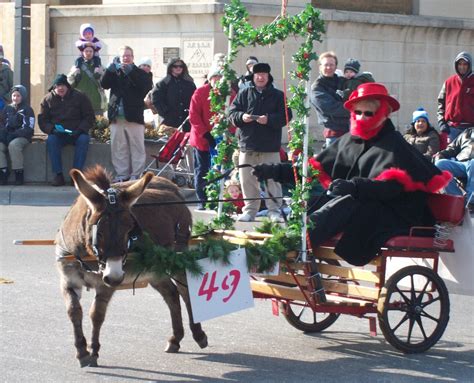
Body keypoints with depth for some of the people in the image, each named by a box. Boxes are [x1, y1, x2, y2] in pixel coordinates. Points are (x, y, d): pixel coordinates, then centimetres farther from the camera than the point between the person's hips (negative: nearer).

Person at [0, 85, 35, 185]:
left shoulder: (27, 110, 3)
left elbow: (28, 128, -7)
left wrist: (13, 135, -18)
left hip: (22, 137, -4)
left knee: (13, 145, -36)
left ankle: (19, 173, -28)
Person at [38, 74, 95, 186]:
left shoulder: (80, 96, 2)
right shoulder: (48, 99, 5)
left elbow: (89, 117, 2)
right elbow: (42, 120, 5)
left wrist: (80, 130, -14)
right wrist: (52, 129, -16)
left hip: (77, 133, -1)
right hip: (57, 134, 1)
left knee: (84, 139, -32)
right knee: (51, 140, -31)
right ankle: (58, 175, -29)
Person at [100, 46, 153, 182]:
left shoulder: (139, 73, 7)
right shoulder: (114, 73, 14)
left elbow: (147, 85, -11)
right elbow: (104, 84, -1)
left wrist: (130, 71, -17)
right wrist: (112, 68, -13)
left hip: (134, 116, -3)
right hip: (116, 117, 3)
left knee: (137, 147, -3)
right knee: (118, 148, 4)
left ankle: (136, 175, 1)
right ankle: (121, 174, 10)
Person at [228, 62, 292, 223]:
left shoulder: (277, 95, 6)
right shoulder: (244, 94, 11)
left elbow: (285, 116, -2)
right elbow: (232, 113, 8)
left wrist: (269, 119, -16)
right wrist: (241, 116, -13)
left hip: (270, 145, -2)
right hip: (247, 144, 2)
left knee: (272, 179, -3)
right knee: (247, 180, 4)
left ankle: (274, 210, 3)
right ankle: (249, 210, 12)